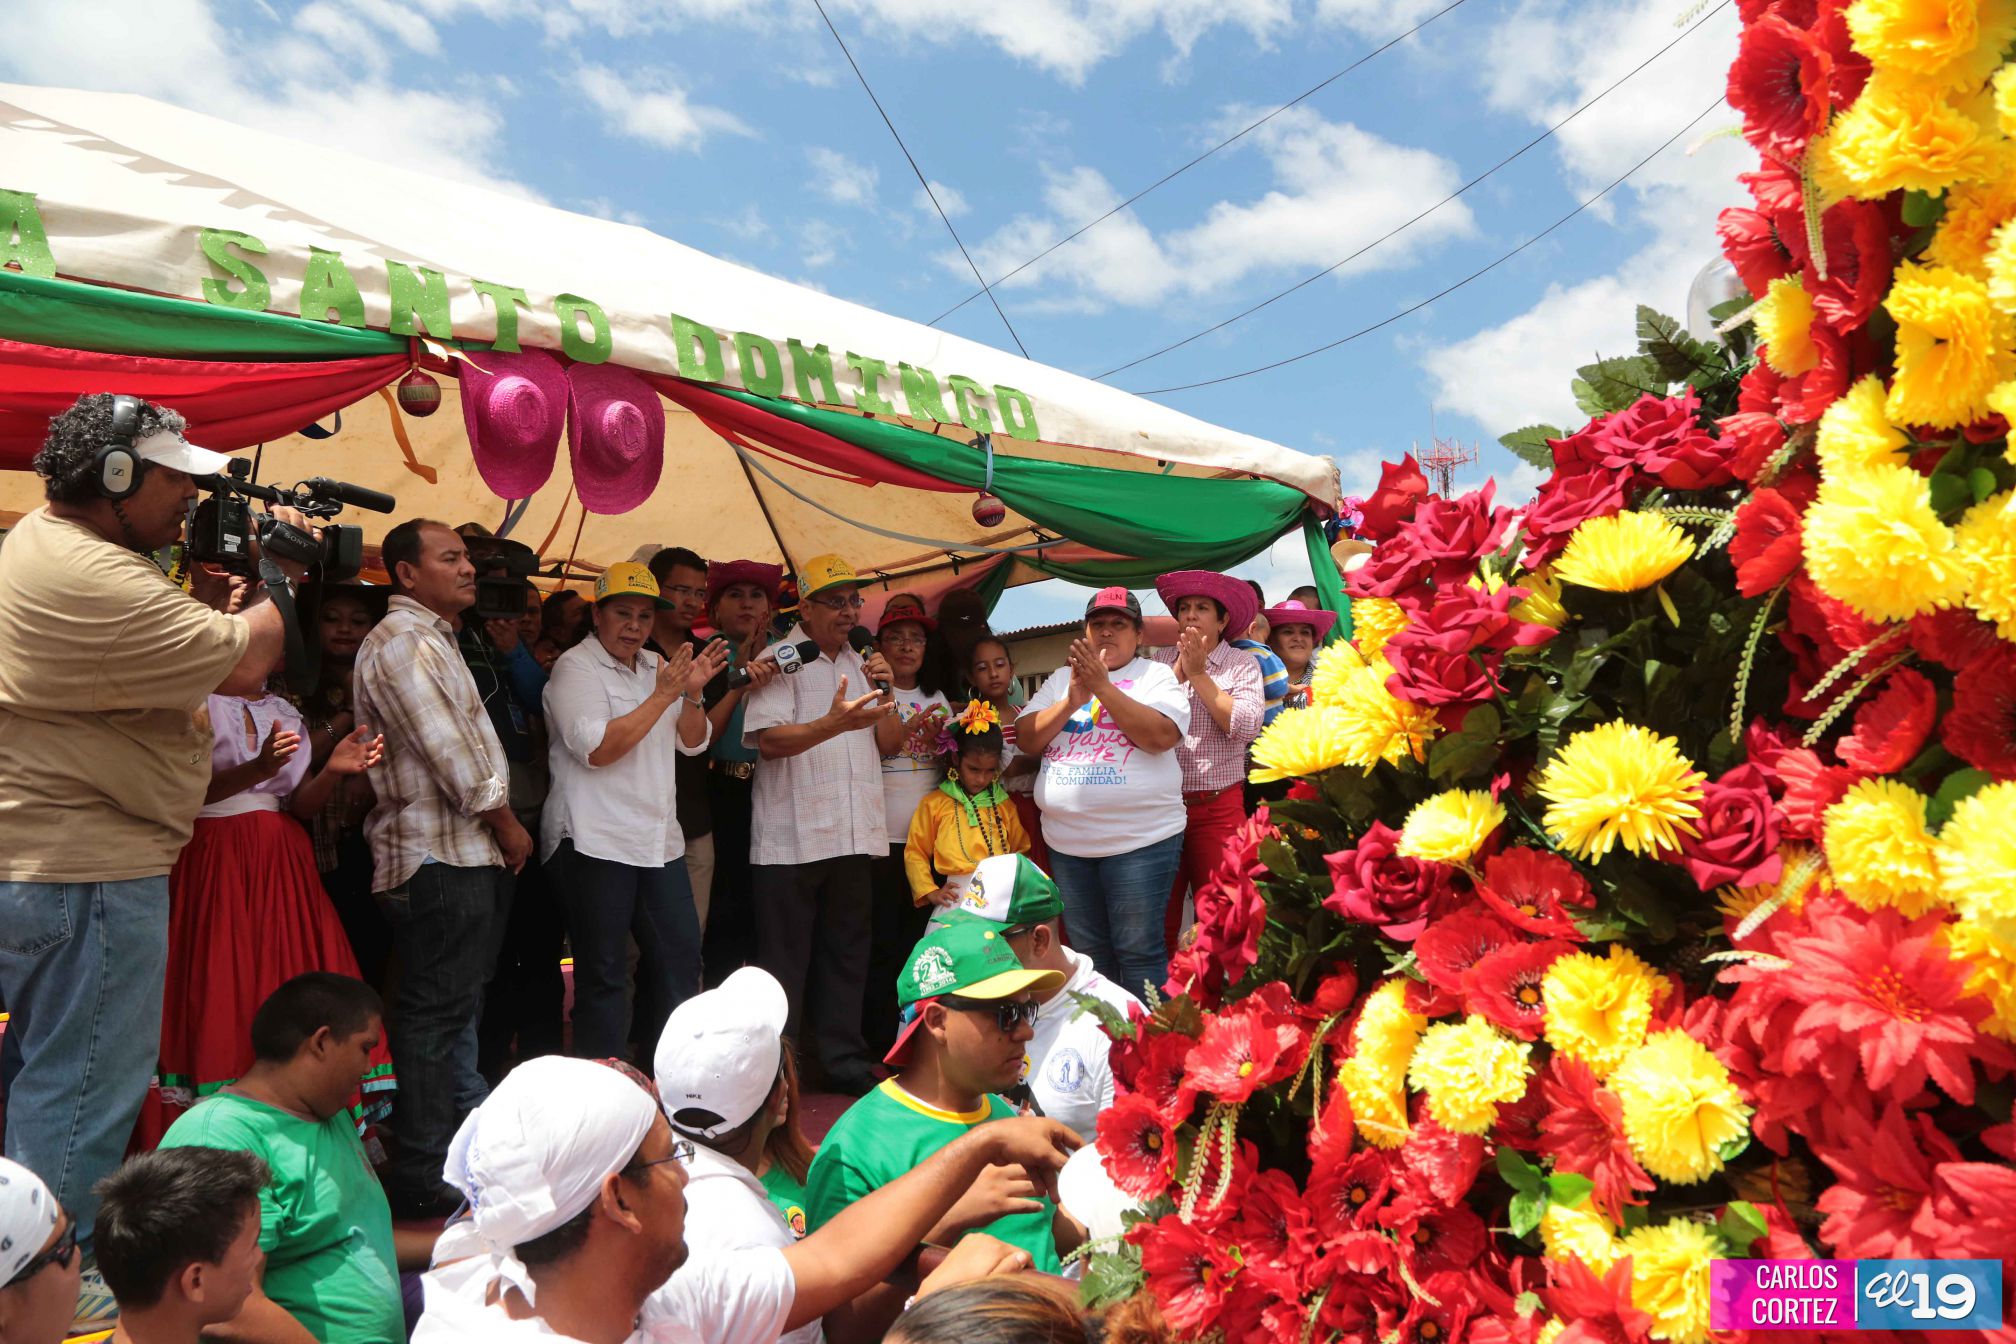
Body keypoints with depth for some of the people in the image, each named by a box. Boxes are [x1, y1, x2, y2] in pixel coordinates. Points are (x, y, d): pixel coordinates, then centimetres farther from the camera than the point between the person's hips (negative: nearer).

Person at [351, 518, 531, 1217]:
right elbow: (449, 753, -17)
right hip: (438, 858, -10)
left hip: (469, 853, 10)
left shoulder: (433, 639, 21)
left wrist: (502, 831, 12)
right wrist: (507, 824, -7)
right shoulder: (400, 641, -12)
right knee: (437, 1017, -6)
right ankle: (423, 1180, 2)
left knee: (457, 1009, 17)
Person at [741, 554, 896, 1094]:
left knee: (847, 954, 12)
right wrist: (834, 723, -33)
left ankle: (843, 1061, 22)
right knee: (784, 960, 0)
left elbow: (880, 742, 21)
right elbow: (769, 740, -18)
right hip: (791, 839, -7)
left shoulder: (859, 662, 17)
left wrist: (883, 696, 1)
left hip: (852, 833, 7)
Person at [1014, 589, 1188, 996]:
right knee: (1088, 955, 15)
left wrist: (1103, 687, -19)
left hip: (1140, 840, -5)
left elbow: (1161, 736, -16)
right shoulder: (1061, 678, 13)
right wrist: (1072, 701, -12)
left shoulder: (1156, 675, 1)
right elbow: (1026, 739, 3)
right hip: (1067, 841, 5)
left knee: (1139, 952, -2)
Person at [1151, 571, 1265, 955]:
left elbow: (1245, 727, -12)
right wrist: (1178, 671, -9)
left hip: (1218, 805, -2)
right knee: (1160, 916, 7)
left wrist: (1199, 674, -9)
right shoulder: (1161, 660, 9)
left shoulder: (1241, 663, 3)